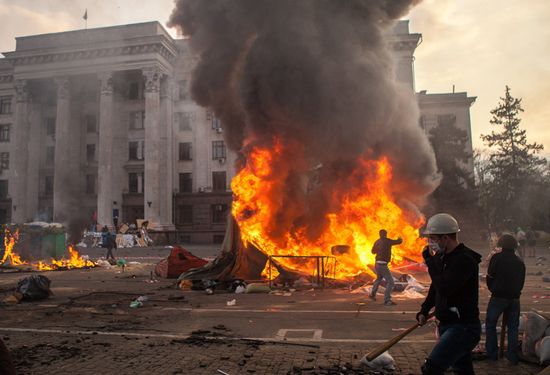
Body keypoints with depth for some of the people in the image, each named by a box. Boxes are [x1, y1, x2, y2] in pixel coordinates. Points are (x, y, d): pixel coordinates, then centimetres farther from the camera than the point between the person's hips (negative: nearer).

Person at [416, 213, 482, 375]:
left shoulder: (465, 260, -20)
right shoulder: (443, 257, 8)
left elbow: (444, 289, -29)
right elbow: (436, 288, 21)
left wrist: (430, 260, -20)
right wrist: (424, 311, 13)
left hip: (463, 328, -9)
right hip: (447, 325, 9)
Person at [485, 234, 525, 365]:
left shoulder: (497, 258, -9)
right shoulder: (520, 262, 7)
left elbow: (490, 277, -6)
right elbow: (522, 281, 10)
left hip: (498, 297, -4)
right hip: (515, 298, 4)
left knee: (490, 324, 10)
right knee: (513, 327, 13)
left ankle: (492, 353, 13)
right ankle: (513, 356, 16)